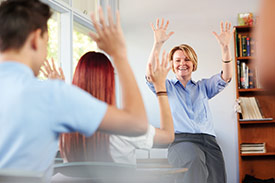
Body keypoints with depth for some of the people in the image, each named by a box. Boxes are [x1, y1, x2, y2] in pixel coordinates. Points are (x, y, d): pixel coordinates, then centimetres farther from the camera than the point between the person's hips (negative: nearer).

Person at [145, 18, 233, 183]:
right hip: (181, 140, -3)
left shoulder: (203, 87, 28)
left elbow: (226, 77, 12)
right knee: (194, 159, -40)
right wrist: (158, 44, -11)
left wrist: (225, 47, -2)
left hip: (208, 140, 3)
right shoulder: (167, 87, 21)